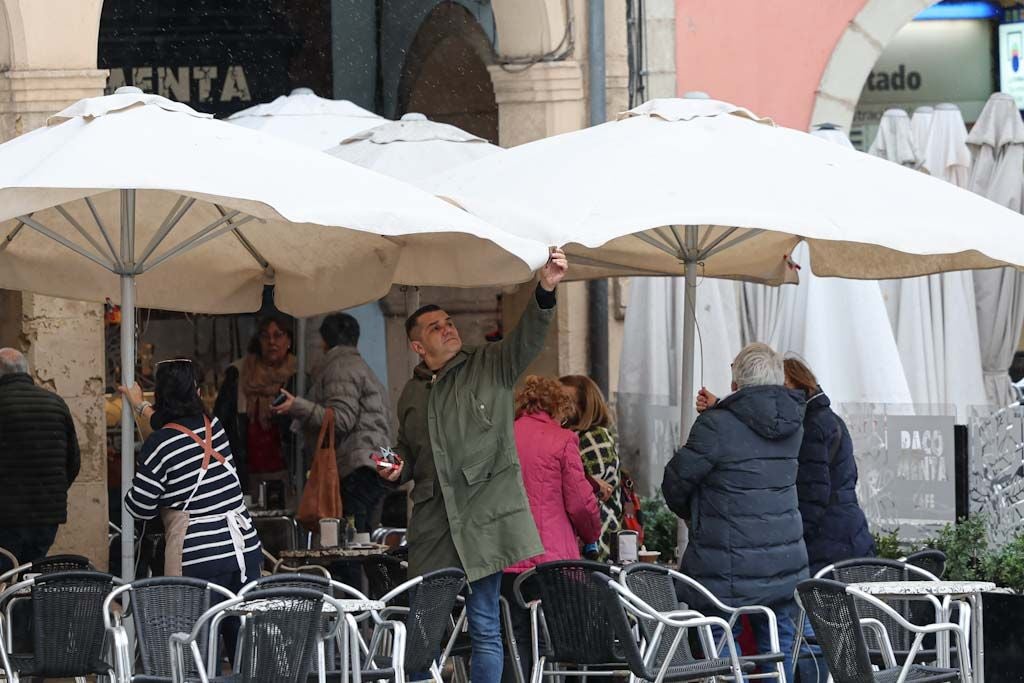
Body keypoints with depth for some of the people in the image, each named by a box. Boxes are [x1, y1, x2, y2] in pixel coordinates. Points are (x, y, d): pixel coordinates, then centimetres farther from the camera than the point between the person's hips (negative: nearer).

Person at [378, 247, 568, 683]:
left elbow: (528, 337, -14)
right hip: (431, 524, 4)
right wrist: (395, 468, 6)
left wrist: (545, 290, -31)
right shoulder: (412, 394, 17)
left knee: (484, 627, -2)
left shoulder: (490, 367, 4)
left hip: (483, 518, -4)